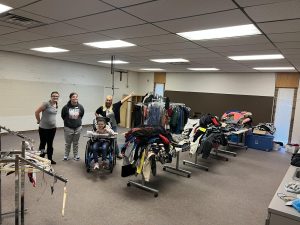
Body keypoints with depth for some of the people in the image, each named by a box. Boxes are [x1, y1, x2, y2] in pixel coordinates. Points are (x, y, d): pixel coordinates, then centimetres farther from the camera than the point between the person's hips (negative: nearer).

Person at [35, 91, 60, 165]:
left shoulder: (56, 106, 6)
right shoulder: (46, 104, -16)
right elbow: (37, 112, -13)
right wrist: (39, 121, -3)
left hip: (53, 128, 6)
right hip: (43, 128, -6)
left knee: (50, 144, 15)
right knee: (42, 143, 9)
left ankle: (50, 159, 26)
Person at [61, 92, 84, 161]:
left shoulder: (80, 107, -8)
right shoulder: (66, 107, -15)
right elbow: (63, 116, 2)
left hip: (78, 128, 2)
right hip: (68, 128, -2)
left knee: (76, 143, 15)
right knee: (68, 143, 11)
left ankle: (76, 155, 29)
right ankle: (66, 155, 29)